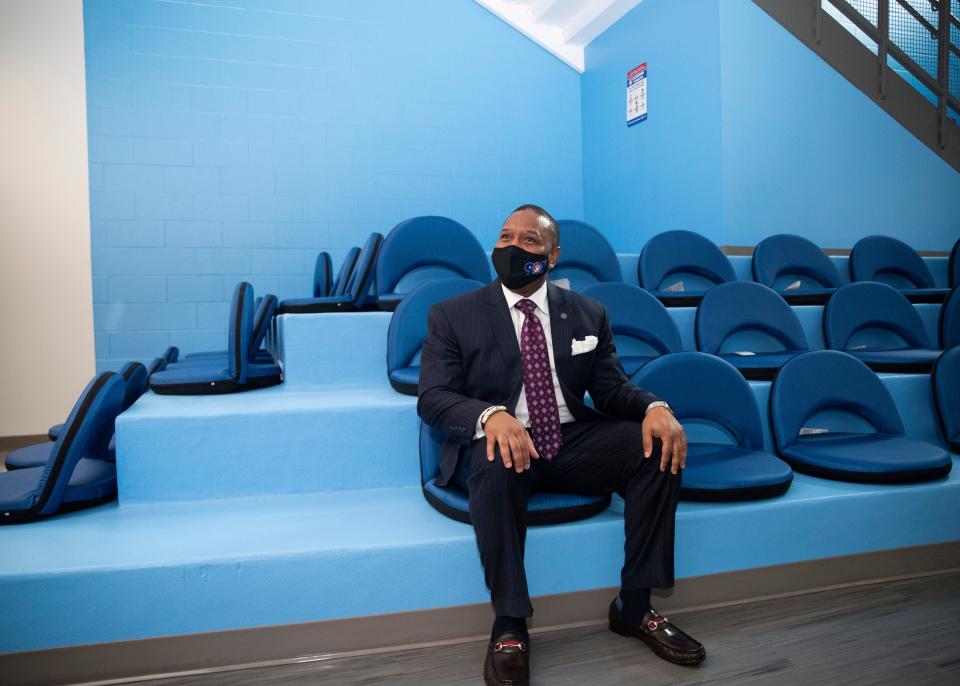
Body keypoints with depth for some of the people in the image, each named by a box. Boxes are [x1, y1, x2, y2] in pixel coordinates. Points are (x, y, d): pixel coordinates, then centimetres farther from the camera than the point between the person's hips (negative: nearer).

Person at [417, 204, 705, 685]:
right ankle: (509, 625, -19)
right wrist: (491, 415, -29)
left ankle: (634, 606, -6)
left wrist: (653, 407, -17)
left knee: (660, 447, -20)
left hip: (573, 442, 4)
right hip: (498, 444, -3)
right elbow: (432, 397, -7)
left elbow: (611, 387, 7)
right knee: (497, 465, -38)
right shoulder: (452, 316, 3)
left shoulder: (588, 315, 12)